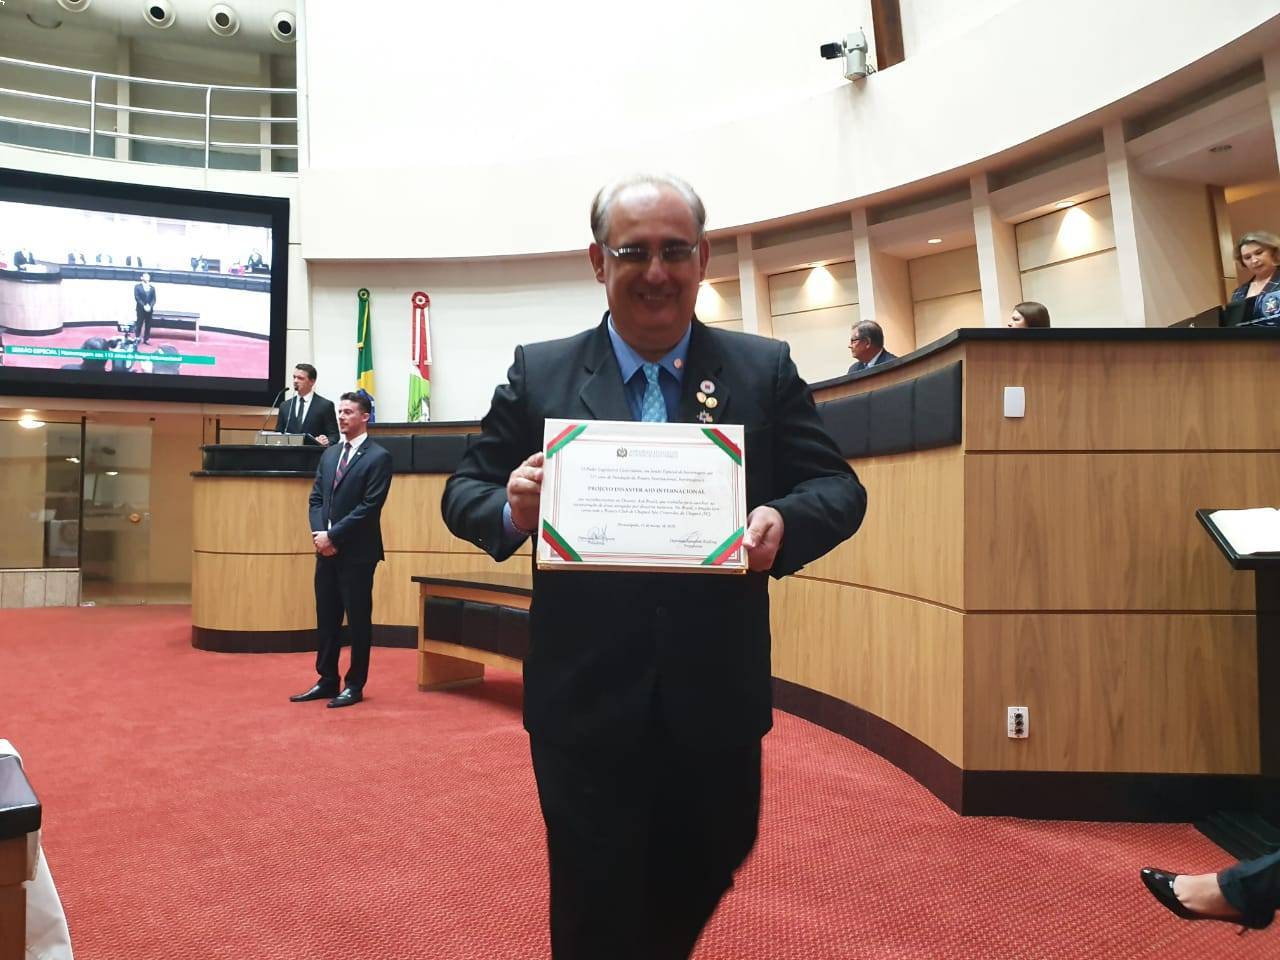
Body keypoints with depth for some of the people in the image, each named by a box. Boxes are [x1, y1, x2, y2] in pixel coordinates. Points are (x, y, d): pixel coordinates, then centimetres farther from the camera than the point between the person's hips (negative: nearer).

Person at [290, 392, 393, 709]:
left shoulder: (378, 457, -8)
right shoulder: (329, 454, 14)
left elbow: (370, 506, -15)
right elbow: (316, 498, 12)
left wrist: (333, 535, -15)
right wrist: (319, 534, -5)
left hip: (357, 552, -7)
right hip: (326, 550, 7)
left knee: (358, 619, 2)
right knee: (326, 618, 12)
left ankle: (355, 686, 11)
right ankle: (327, 681, 22)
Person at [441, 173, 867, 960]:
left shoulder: (765, 370, 2)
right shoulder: (539, 374, 2)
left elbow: (839, 488, 0)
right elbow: (465, 491, 4)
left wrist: (783, 522, -22)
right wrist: (511, 509, -20)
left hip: (718, 703, 2)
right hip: (586, 706, -1)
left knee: (700, 887, 24)